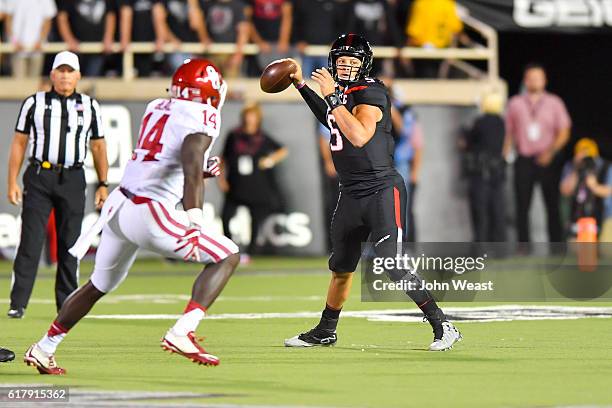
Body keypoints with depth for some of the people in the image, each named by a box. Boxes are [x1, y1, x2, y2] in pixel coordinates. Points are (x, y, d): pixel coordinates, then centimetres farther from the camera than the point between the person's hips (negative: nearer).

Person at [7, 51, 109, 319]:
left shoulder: (89, 106, 8)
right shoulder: (34, 103, 4)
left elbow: (98, 147, 12)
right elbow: (19, 144, 5)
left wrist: (103, 184, 7)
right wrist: (12, 182, -1)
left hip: (72, 179, 2)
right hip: (39, 177, -2)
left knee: (69, 244, 4)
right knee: (31, 241, -7)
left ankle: (67, 305, 12)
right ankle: (18, 304, -6)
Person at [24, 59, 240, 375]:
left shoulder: (157, 109, 15)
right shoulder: (201, 119, -8)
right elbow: (191, 162, -26)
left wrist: (203, 170, 19)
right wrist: (193, 219, -35)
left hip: (119, 206, 8)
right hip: (151, 215, -8)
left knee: (99, 285, 26)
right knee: (227, 257, 2)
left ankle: (43, 349, 35)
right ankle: (181, 333, -13)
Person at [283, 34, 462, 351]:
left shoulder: (370, 93, -16)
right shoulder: (341, 93, 9)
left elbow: (359, 136, -32)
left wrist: (333, 97, -29)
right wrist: (301, 85, 34)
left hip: (382, 191, -8)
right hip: (352, 194, 8)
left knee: (392, 266, -18)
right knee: (341, 268, 19)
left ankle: (442, 326, -12)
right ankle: (325, 332, 34)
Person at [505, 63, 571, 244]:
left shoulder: (554, 103, 7)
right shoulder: (515, 104, 10)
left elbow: (564, 132, 3)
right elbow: (508, 133, 11)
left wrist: (551, 152, -12)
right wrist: (505, 156, 1)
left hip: (548, 161, -1)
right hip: (524, 160, 1)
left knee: (553, 205, -3)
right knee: (522, 205, -4)